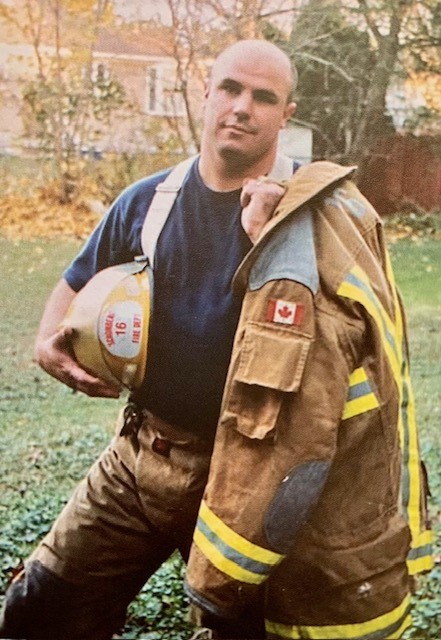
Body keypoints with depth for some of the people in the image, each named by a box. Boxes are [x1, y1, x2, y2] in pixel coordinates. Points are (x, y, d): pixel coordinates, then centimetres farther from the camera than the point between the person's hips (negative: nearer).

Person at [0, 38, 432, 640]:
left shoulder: (307, 216, -11)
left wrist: (268, 241, -26)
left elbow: (326, 346, -18)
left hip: (242, 472, -3)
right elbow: (77, 285, 15)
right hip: (139, 454, 4)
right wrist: (50, 341, -5)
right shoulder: (146, 201, 0)